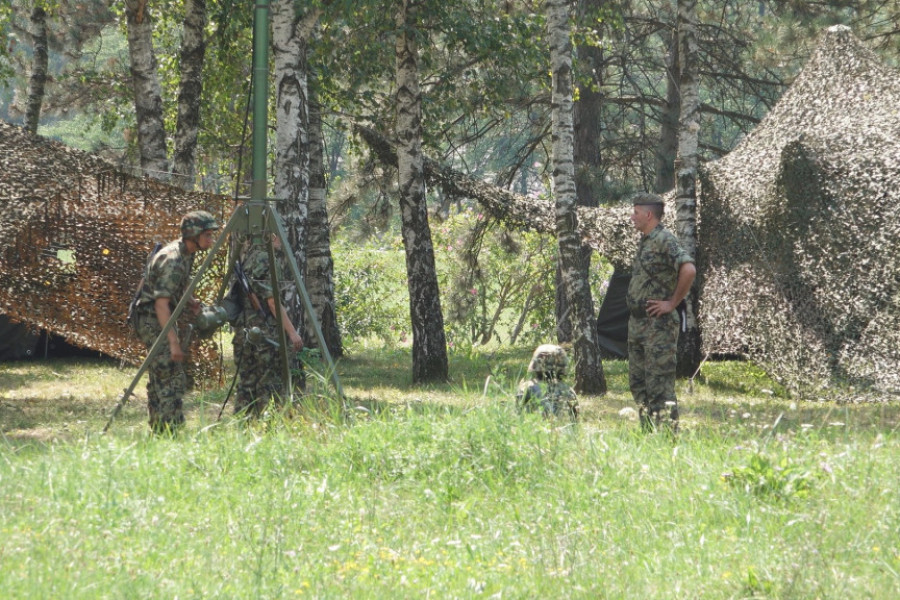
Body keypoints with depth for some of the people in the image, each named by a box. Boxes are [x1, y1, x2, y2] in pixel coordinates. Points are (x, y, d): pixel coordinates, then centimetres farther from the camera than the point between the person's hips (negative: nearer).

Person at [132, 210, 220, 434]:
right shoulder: (172, 259, -23)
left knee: (159, 379, 13)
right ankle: (171, 431, -17)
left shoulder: (186, 254, 8)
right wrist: (173, 342, -29)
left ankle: (158, 431, 19)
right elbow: (161, 303, -27)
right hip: (152, 320, -10)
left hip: (162, 320, 10)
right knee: (172, 378, -15)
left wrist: (189, 302, 4)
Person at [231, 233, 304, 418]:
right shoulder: (264, 259, -12)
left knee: (246, 385, 10)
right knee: (269, 387, -5)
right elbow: (272, 299, -17)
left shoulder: (246, 256, 13)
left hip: (244, 331, 8)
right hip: (264, 332, -8)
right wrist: (291, 331, -16)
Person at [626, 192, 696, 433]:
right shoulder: (645, 242, 16)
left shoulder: (664, 240, -14)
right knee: (638, 384, 12)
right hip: (637, 323, 10)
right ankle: (648, 433, 17)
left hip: (658, 324, -10)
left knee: (659, 385, -10)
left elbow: (688, 270, -27)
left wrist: (673, 303, -20)